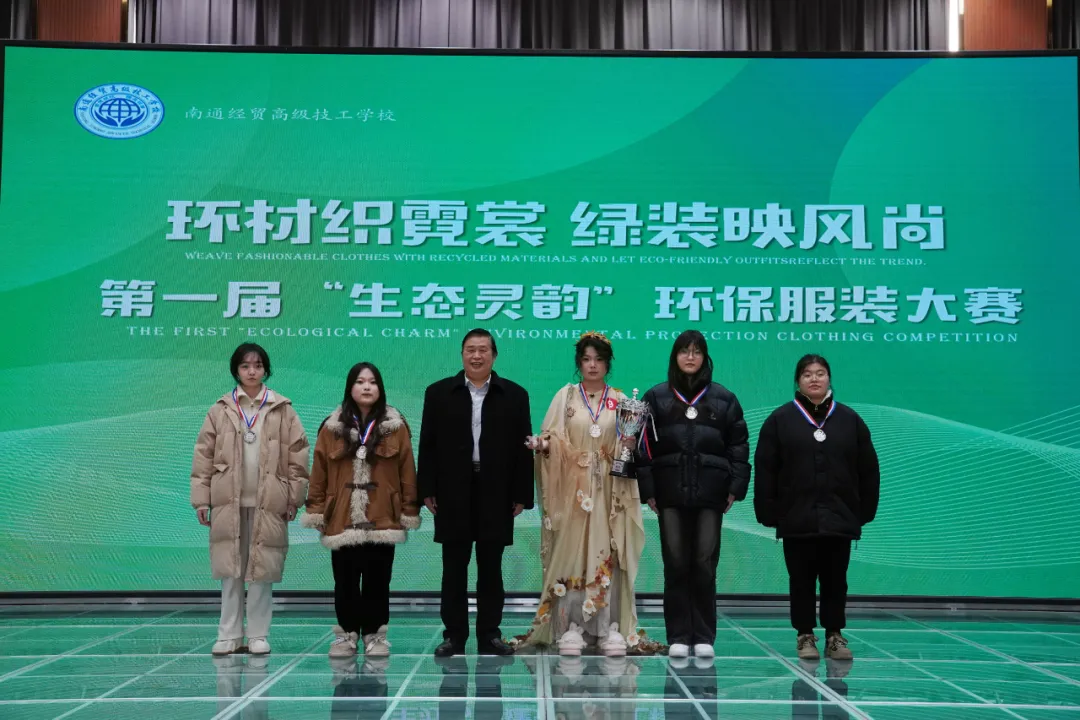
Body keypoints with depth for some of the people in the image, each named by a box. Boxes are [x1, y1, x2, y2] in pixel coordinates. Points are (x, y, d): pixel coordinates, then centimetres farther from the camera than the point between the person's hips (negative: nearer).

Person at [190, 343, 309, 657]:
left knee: (262, 570, 3)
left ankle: (258, 635, 13)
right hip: (229, 502, 1)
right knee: (230, 571, 4)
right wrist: (201, 499, -1)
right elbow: (204, 456, 4)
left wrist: (293, 499, -1)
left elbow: (297, 457, 2)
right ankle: (229, 635, 13)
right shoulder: (220, 410, 4)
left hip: (268, 503, -1)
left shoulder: (283, 410, 2)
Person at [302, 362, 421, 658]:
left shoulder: (396, 426, 2)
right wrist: (316, 512, 2)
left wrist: (409, 513, 0)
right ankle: (346, 634, 19)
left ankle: (374, 634, 17)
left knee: (377, 581, 6)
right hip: (342, 520, 1)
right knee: (345, 582, 6)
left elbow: (407, 473, 2)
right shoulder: (332, 427, 4)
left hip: (382, 520, 0)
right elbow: (319, 473, 5)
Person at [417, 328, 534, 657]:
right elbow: (428, 445, 4)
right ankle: (454, 635, 12)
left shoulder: (514, 395, 6)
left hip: (496, 493, 0)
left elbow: (522, 448, 3)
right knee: (454, 567, 5)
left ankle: (490, 634, 15)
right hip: (453, 492, 0)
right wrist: (428, 490, -3)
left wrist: (521, 494, -1)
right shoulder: (439, 393, 7)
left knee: (491, 567, 6)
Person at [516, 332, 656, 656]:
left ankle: (610, 628, 4)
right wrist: (543, 445, -19)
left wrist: (629, 444, -14)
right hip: (572, 489, -1)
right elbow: (553, 438, 1)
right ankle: (571, 627, 3)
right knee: (570, 553, -2)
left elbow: (628, 447, 7)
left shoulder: (620, 400, 10)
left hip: (608, 492, 1)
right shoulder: (565, 396, 8)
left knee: (607, 555, -2)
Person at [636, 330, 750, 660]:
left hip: (710, 494, 0)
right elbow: (644, 446, 4)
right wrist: (648, 490, -3)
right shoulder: (656, 398, 6)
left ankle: (704, 637, 11)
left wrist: (736, 487, -1)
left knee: (705, 565, 2)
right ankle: (678, 636, 10)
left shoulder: (724, 399, 7)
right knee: (675, 565, 3)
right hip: (671, 493, 0)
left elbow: (738, 445, 7)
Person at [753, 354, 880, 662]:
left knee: (835, 581, 7)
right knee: (802, 581, 5)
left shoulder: (850, 420, 7)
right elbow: (765, 471, -1)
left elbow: (868, 471, 9)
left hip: (839, 519, 1)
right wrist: (767, 511, -7)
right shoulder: (780, 420, 1)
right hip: (797, 518, -1)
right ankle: (805, 636, 16)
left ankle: (834, 635, 19)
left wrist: (865, 510, 4)